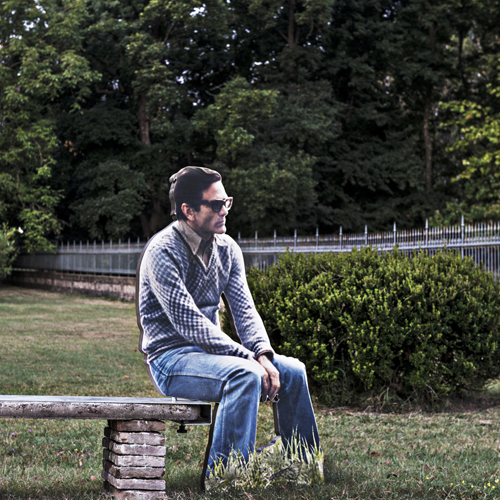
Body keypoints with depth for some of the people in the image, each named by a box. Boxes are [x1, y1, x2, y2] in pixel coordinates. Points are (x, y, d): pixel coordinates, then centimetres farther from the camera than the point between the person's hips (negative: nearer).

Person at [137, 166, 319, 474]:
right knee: (246, 375, -32)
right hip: (171, 357, -8)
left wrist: (264, 355, -16)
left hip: (211, 352, 8)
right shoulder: (163, 252, -17)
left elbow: (244, 309, 2)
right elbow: (189, 323, -23)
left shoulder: (227, 248, 6)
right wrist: (248, 357, -26)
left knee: (292, 371, 0)